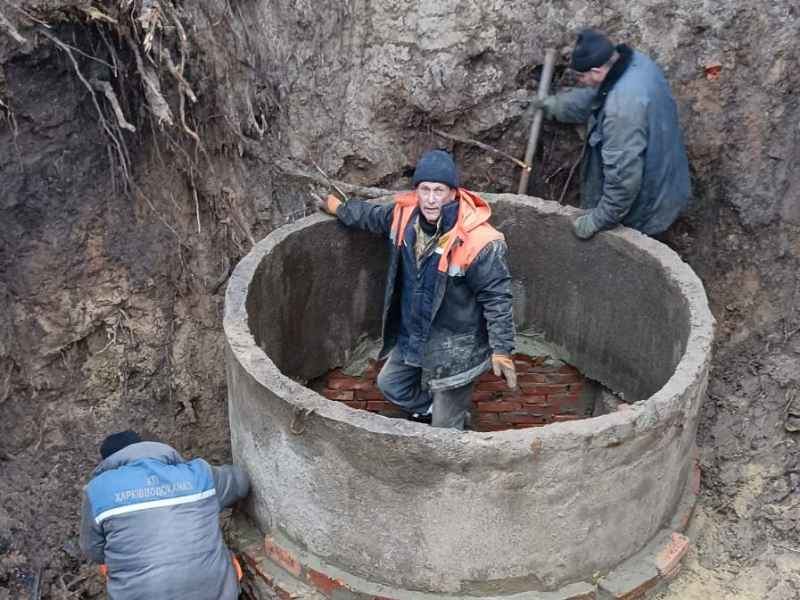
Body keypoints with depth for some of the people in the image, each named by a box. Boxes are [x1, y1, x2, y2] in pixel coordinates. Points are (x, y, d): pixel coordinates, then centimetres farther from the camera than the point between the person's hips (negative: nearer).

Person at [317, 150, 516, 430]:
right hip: (411, 336, 7)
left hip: (453, 348, -7)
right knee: (390, 385, 29)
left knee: (445, 430, 5)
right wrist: (339, 208, 29)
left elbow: (497, 297, -22)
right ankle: (434, 407, 52)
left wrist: (502, 351, -23)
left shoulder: (478, 241, -29)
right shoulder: (406, 214, -10)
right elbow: (374, 216, 15)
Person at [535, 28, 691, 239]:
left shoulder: (622, 105, -37)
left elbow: (623, 176, -34)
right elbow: (593, 97, 14)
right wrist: (555, 105, 24)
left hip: (645, 206, -9)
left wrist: (596, 221, -23)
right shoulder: (636, 61, -7)